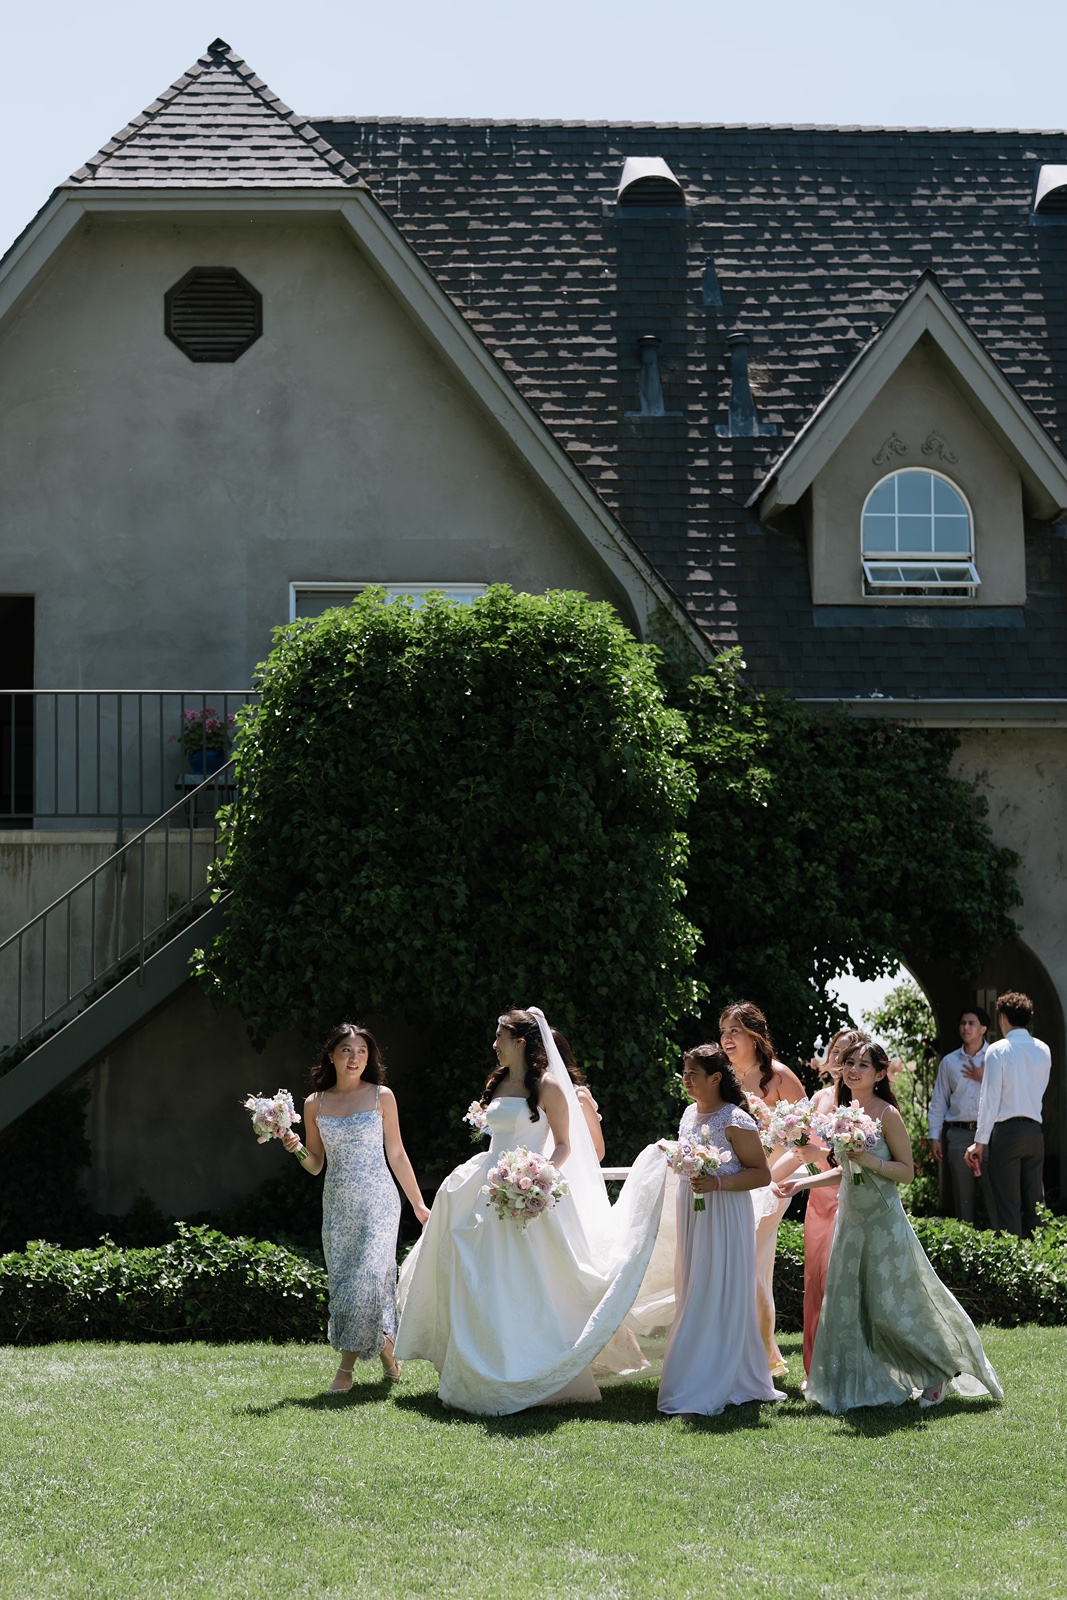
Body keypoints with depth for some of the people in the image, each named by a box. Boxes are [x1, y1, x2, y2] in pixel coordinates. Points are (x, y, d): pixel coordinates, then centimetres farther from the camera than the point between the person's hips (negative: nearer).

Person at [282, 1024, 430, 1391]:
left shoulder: (381, 1097, 1)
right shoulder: (315, 1104, 6)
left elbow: (396, 1155, 7)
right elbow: (315, 1165, 11)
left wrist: (419, 1204, 8)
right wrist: (297, 1149, -10)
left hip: (378, 1201, -3)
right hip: (337, 1204, 3)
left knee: (369, 1278, -12)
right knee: (341, 1282, 2)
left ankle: (348, 1364, -1)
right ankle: (384, 1346, 19)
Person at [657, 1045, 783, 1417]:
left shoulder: (735, 1121, -13)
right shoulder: (689, 1114, 12)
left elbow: (762, 1174, -13)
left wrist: (718, 1183, -23)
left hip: (724, 1217, -9)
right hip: (691, 1215, 9)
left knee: (717, 1299, -7)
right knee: (692, 1297, 10)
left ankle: (705, 1393, -7)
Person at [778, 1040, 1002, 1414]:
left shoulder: (887, 1115, -12)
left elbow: (907, 1171, -12)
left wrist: (869, 1160, -24)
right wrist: (805, 1182, 13)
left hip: (884, 1222, -7)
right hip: (850, 1219, 7)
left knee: (891, 1307, -2)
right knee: (848, 1305, 6)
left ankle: (940, 1372, 18)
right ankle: (866, 1384, 16)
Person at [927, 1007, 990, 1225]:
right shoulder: (949, 1062, 13)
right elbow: (938, 1101, 13)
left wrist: (984, 1079, -8)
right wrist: (934, 1136, 7)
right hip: (959, 1134, 3)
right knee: (962, 1197, 5)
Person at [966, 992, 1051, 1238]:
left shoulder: (998, 1051, -7)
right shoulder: (1043, 1050, 10)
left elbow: (990, 1100, -11)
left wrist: (980, 1141, -7)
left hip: (1007, 1131, -6)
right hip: (1035, 1131, 6)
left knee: (1006, 1203, -3)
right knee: (1034, 1202, 10)